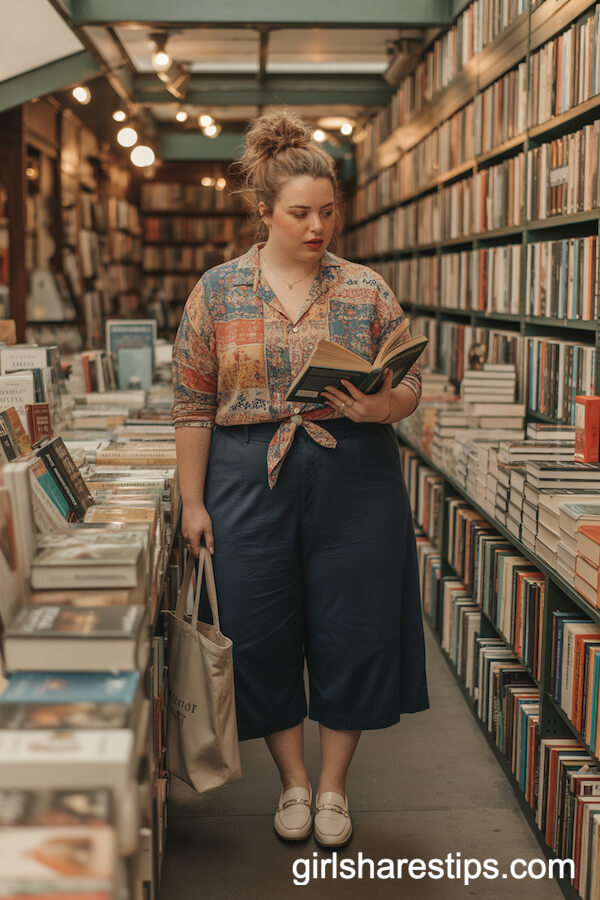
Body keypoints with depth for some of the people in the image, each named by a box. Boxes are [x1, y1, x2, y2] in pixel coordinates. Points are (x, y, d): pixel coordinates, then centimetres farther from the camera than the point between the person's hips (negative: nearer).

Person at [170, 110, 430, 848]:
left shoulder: (366, 290, 3)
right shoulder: (217, 291, 2)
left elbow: (411, 384, 6)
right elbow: (192, 405, 2)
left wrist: (381, 406, -17)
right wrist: (193, 501, -2)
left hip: (354, 482, 0)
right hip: (250, 481, 0)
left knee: (352, 633, 5)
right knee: (262, 636, 7)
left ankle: (334, 786, 25)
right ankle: (293, 781, 28)